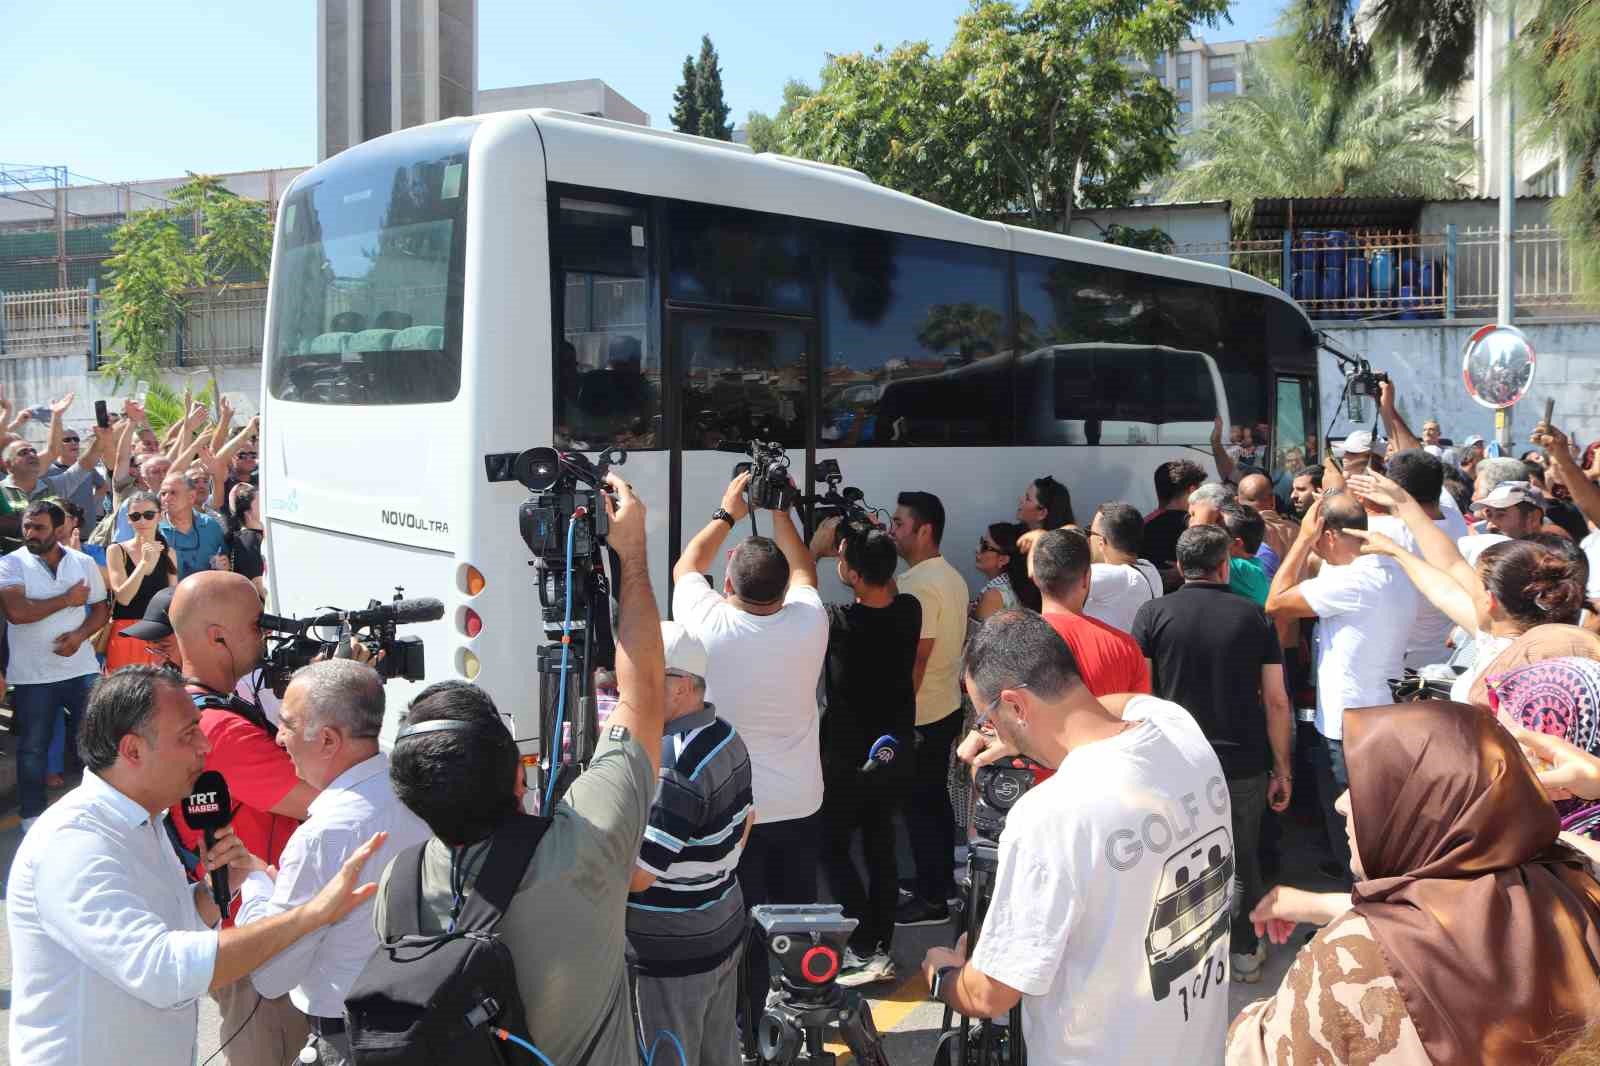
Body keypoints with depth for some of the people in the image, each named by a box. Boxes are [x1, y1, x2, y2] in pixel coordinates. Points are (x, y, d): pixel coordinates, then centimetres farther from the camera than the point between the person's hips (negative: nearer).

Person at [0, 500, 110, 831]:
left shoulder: (84, 563, 2)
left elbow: (100, 609, 7)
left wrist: (79, 634, -12)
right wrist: (67, 599, -14)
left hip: (82, 669, 2)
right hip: (32, 675, -2)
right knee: (33, 747, 9)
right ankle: (32, 813, 23)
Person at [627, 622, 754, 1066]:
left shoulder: (672, 765, -28)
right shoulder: (727, 737, 2)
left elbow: (636, 875, -26)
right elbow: (744, 825, 15)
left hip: (673, 955, -9)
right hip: (723, 930, 9)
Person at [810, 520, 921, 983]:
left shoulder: (841, 622, -25)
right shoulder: (909, 611, -9)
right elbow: (887, 588, 15)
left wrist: (816, 546, -5)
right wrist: (869, 543, 4)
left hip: (849, 759, -5)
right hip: (897, 750, 5)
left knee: (833, 848, 9)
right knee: (881, 848, 16)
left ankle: (865, 952, 3)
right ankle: (882, 949, 22)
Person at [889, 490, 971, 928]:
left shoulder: (919, 585, -22)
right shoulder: (952, 577, 7)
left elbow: (914, 661, -23)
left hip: (918, 717, -9)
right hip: (948, 707, 9)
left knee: (918, 806, 1)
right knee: (936, 798, 19)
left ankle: (931, 900, 10)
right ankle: (943, 879, 31)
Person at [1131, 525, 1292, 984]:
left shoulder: (1153, 615, -4)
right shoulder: (1255, 617, -1)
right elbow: (1276, 701, -1)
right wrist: (1283, 770, 7)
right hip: (1244, 763, 1)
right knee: (1243, 860, 18)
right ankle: (1245, 953, 28)